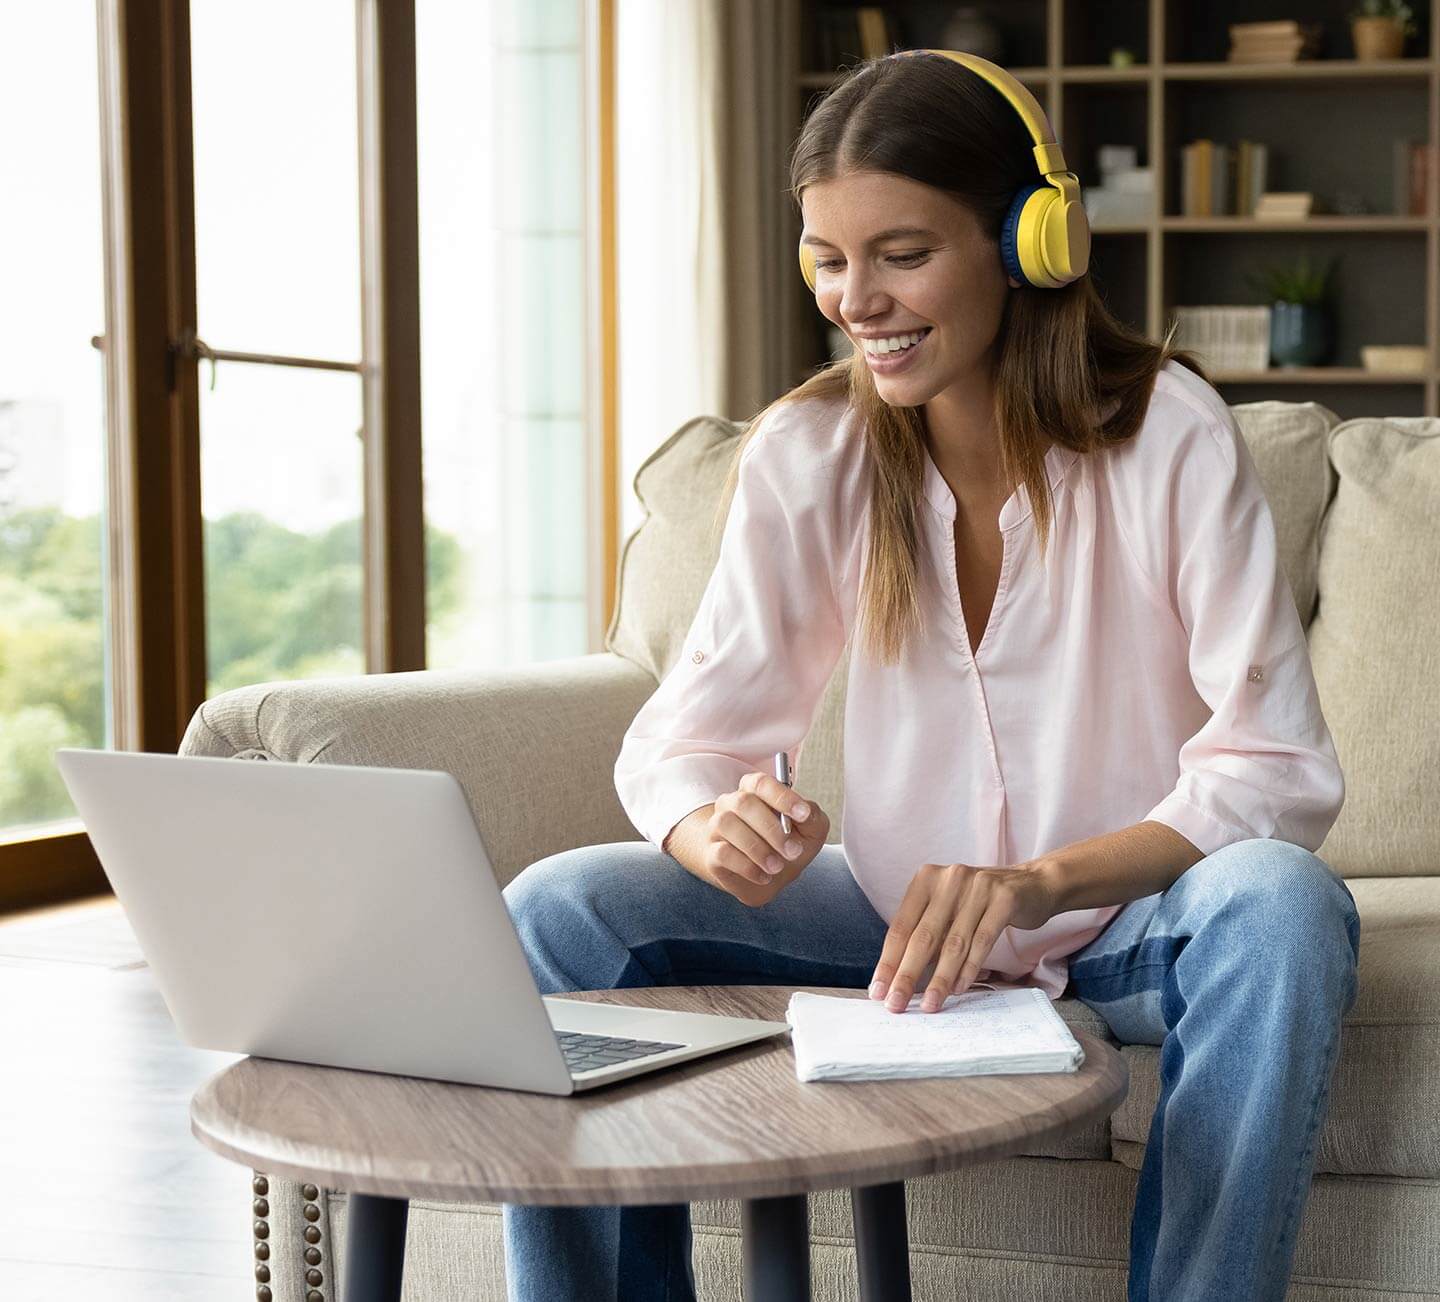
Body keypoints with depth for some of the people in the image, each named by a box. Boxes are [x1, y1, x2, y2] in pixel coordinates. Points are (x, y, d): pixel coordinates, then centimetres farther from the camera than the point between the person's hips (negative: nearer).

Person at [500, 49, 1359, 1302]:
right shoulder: (804, 455, -5)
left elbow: (1280, 769, -19)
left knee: (1280, 904, -36)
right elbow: (685, 734, -5)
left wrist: (1040, 883, -36)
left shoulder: (1165, 432, -15)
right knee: (558, 908, -18)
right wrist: (715, 830, -31)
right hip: (899, 917, 3)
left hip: (1136, 924, -2)